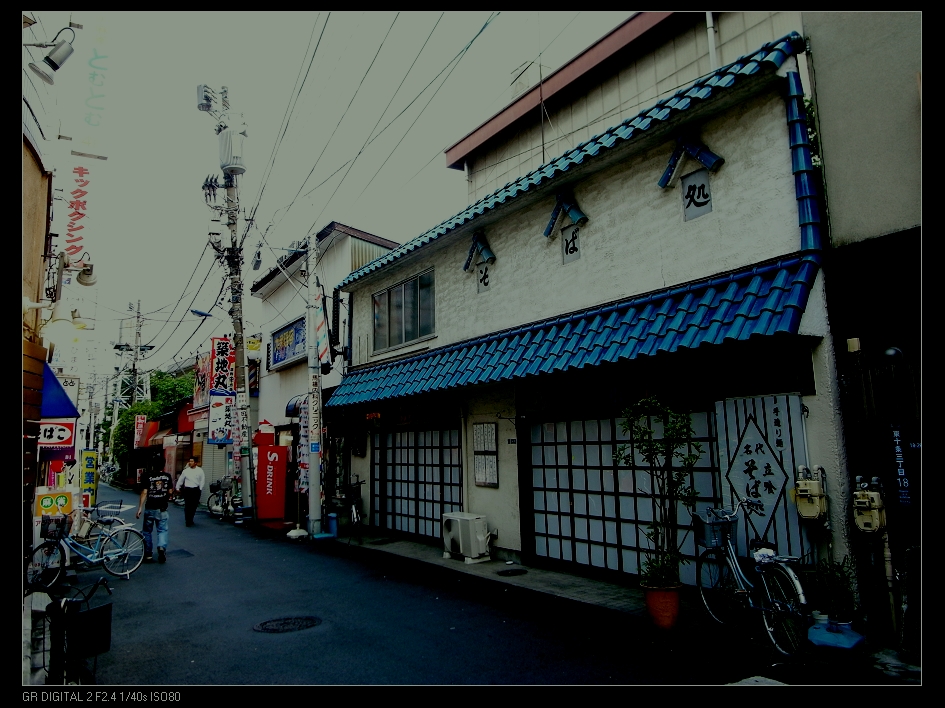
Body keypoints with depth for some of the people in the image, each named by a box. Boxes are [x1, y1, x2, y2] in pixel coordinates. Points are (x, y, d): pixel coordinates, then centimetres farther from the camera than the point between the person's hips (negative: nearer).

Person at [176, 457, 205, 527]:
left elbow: (202, 481, 2)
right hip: (187, 489, 0)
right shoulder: (186, 470, 3)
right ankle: (188, 521, 1)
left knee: (194, 506, 7)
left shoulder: (200, 470, 1)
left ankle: (190, 520, 24)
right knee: (187, 506, -4)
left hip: (196, 490, 0)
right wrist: (178, 487, 19)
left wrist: (200, 489, -3)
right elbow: (181, 479, 14)